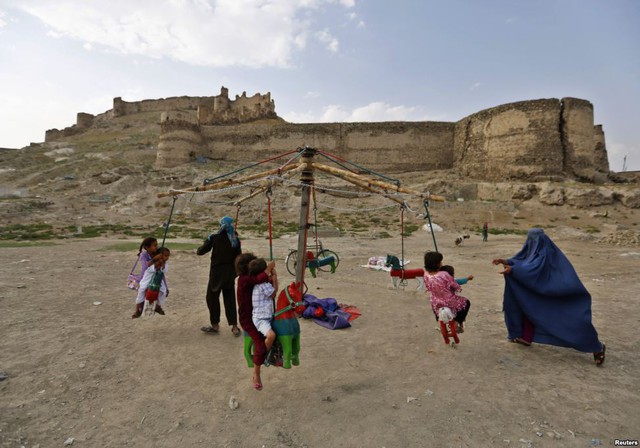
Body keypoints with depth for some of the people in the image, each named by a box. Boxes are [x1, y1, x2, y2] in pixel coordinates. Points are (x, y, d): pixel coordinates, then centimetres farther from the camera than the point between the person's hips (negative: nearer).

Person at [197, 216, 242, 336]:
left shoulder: (214, 237, -8)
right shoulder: (235, 239, 1)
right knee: (230, 299, 11)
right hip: (230, 272, 3)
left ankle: (215, 325, 22)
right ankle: (234, 327, 11)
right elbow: (239, 257, 3)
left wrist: (198, 250, 19)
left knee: (212, 297, 13)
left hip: (217, 271, -3)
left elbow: (201, 251, -2)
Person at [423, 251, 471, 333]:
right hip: (449, 303, -4)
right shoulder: (444, 275, -31)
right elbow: (455, 286, -16)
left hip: (435, 304, 4)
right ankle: (458, 322, 18)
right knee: (466, 302, 24)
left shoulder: (426, 275, -16)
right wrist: (459, 288, 7)